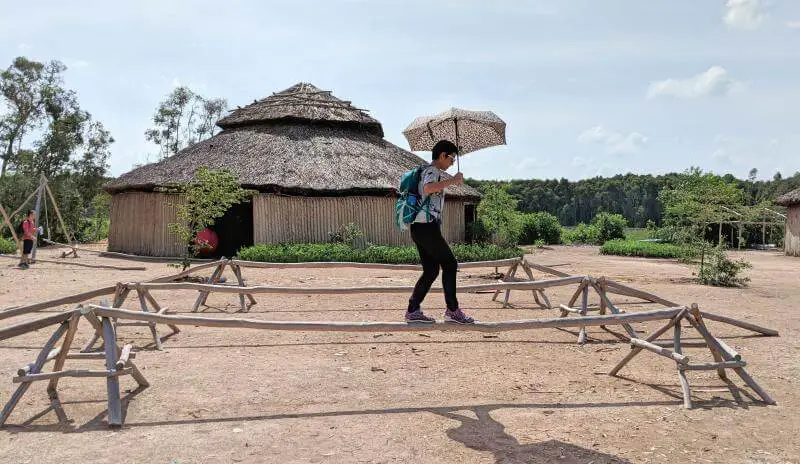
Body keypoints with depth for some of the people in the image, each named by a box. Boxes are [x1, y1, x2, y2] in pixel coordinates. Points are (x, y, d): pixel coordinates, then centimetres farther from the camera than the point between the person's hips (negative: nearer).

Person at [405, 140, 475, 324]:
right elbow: (428, 188, -31)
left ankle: (413, 310, 11)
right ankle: (452, 310, 1)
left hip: (419, 228, 10)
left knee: (431, 270, 11)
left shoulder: (428, 171, 23)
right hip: (427, 227, -10)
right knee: (450, 264, -4)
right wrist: (453, 181, -25)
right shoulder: (432, 171, -9)